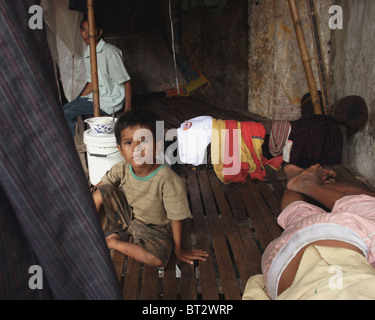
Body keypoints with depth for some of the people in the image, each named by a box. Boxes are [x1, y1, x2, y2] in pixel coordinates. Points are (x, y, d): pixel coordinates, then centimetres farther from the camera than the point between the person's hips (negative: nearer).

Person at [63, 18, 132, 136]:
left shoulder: (109, 51, -17)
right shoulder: (87, 52, 10)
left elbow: (126, 81, -17)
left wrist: (128, 109, -19)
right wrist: (78, 100, 12)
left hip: (110, 100, -9)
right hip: (95, 96, 9)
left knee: (68, 114, -19)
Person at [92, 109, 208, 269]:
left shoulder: (168, 180, -32)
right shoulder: (121, 169, -17)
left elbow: (176, 218, -21)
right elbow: (101, 185, 5)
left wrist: (178, 250, -12)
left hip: (154, 228, -3)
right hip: (127, 215, 4)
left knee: (157, 258, -31)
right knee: (101, 192, -13)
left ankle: (114, 242, -10)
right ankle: (109, 232, 0)